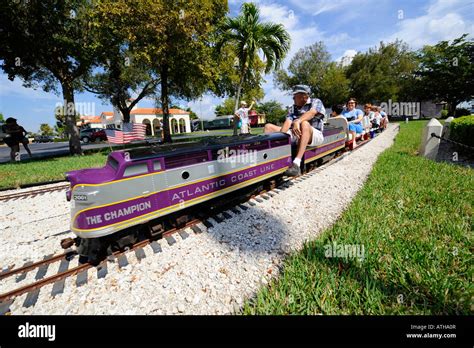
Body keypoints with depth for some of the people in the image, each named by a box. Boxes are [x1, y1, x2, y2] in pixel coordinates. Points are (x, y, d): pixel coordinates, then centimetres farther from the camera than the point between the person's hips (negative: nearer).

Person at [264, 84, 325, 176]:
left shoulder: (316, 102, 3)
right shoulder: (292, 109, 15)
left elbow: (312, 112, -20)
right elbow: (288, 122, -3)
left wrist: (297, 121, -39)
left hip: (314, 135, -5)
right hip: (295, 134, 5)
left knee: (304, 123, -39)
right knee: (268, 127, -3)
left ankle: (296, 164, -47)